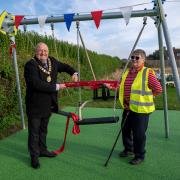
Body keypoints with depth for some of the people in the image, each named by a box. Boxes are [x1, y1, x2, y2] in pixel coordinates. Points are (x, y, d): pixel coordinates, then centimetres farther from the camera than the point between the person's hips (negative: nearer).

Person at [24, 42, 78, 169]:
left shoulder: (52, 62, 2)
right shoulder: (30, 65, -19)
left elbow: (65, 66, 19)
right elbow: (37, 84, -29)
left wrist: (74, 73, 0)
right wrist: (57, 87, -24)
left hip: (48, 104, 7)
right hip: (35, 105, -6)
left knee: (43, 130, 22)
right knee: (34, 132, 7)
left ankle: (42, 150, 40)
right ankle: (34, 156, 23)